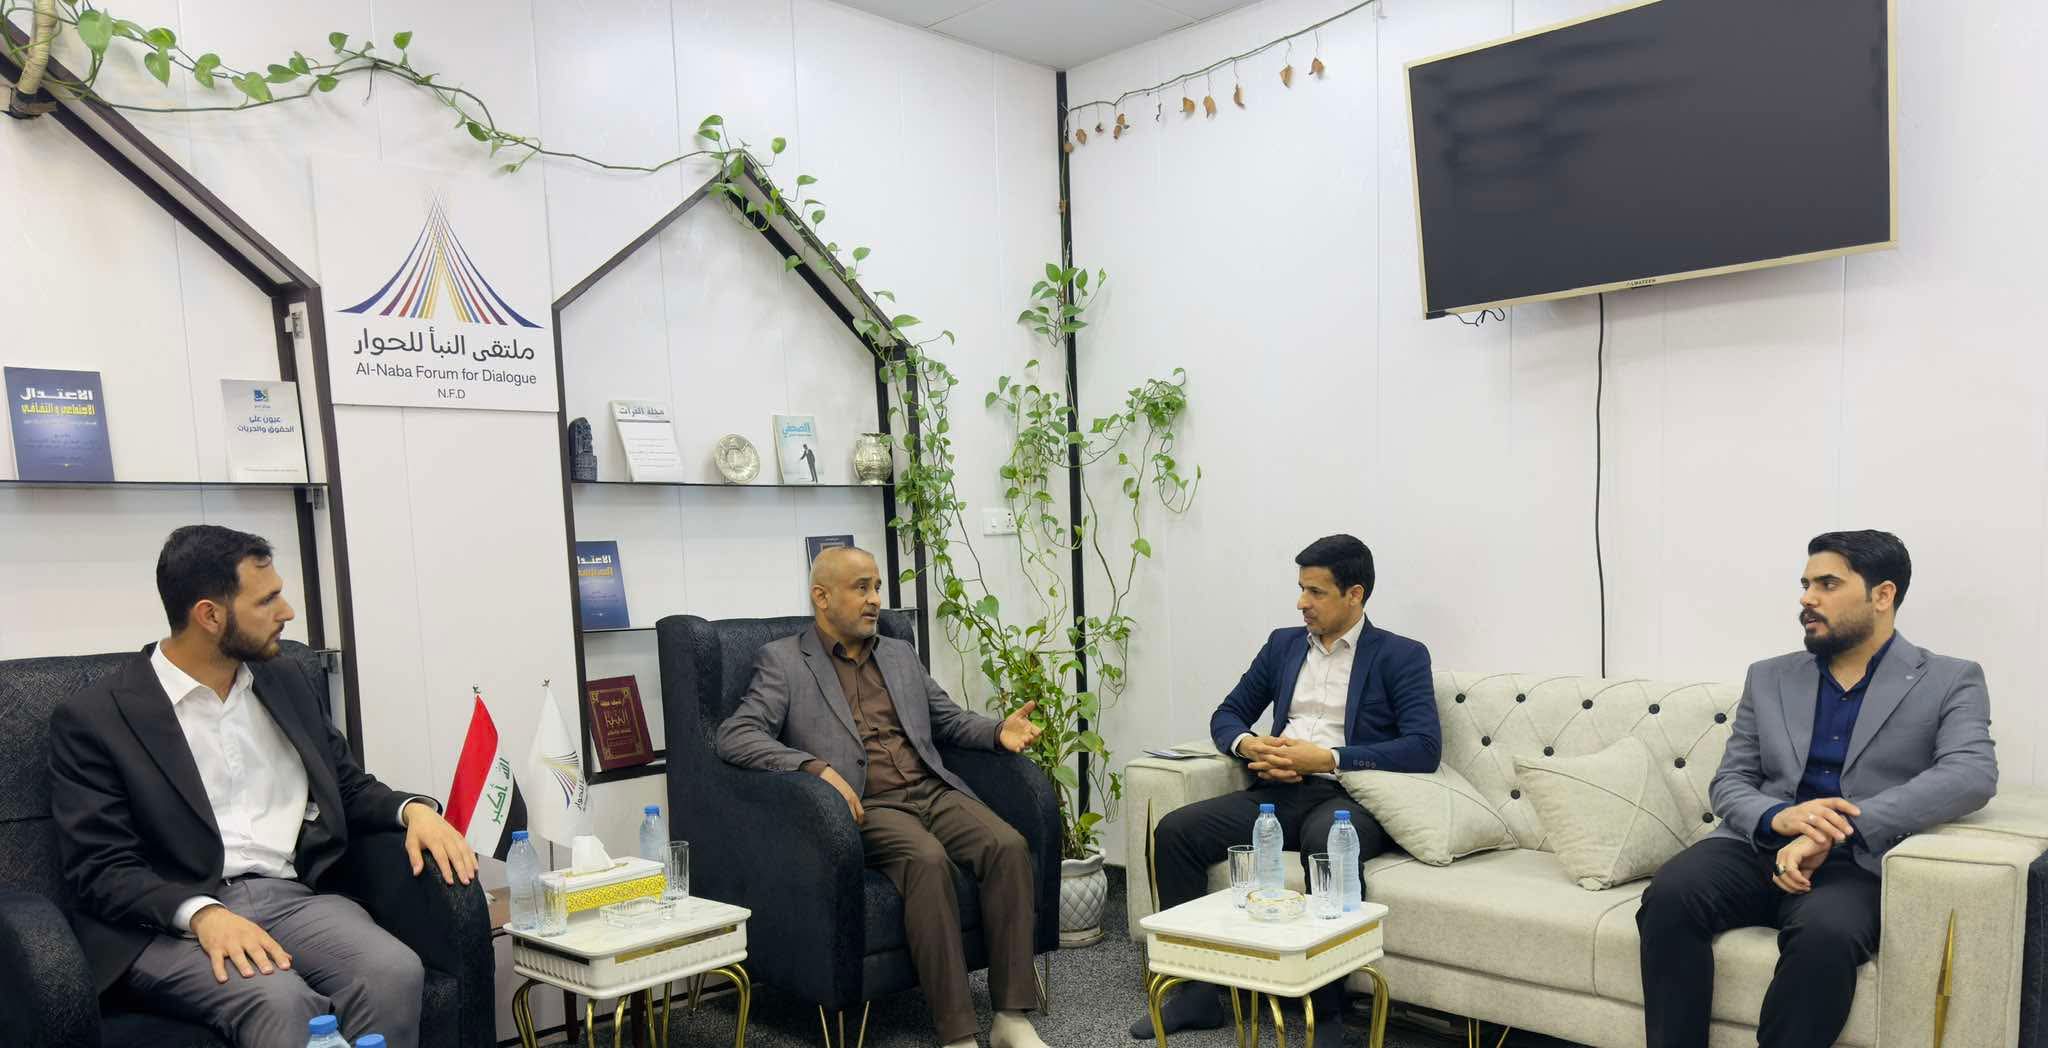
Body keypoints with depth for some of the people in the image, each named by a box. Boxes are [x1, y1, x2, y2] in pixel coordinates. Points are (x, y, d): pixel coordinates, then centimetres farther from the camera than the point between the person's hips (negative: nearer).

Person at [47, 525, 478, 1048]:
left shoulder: (285, 685, 16)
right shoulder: (92, 719, 0)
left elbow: (351, 789, 22)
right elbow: (100, 869, -6)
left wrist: (413, 808, -2)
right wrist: (203, 913, -24)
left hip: (292, 899, 5)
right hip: (171, 921, -4)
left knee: (394, 972, -27)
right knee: (281, 1000, -36)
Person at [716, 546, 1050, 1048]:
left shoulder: (901, 654, 22)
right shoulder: (782, 661, 4)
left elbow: (948, 719, 26)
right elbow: (735, 736, -9)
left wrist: (998, 731, 3)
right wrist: (816, 767, -24)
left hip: (934, 793, 5)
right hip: (867, 807, -5)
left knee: (1008, 845, -23)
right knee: (928, 860, -34)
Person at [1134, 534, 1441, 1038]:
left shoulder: (1401, 656, 4)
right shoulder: (1283, 643, 18)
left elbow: (1423, 748, -9)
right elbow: (1227, 715, 21)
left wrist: (1325, 758, -17)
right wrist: (1248, 745, -4)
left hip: (1350, 796, -5)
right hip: (1281, 792, 5)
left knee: (1327, 844, -39)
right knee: (1174, 831, -17)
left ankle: (1327, 1007, -23)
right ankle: (1197, 989, -9)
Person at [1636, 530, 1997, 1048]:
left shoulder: (1950, 681, 7)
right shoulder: (1769, 678, 16)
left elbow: (1971, 776, -12)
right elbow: (1728, 783, 12)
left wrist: (1838, 831, -23)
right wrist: (1779, 817, -14)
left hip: (1858, 864, -3)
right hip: (1758, 847, 3)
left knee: (1825, 932, -37)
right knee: (1669, 895, -29)